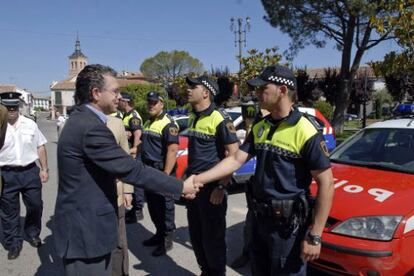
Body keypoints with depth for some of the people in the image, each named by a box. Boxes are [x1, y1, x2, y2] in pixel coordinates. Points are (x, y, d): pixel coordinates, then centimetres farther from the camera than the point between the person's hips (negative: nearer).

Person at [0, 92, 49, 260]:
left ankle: (33, 234, 36)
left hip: (31, 172, 2)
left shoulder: (30, 124, 4)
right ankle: (13, 244, 25)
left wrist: (44, 169, 5)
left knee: (35, 206, 12)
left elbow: (40, 147, 9)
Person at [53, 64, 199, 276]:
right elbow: (132, 170, -25)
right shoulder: (91, 127, -25)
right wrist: (181, 187, -18)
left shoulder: (80, 120, 8)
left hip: (83, 222, 10)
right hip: (85, 229, -10)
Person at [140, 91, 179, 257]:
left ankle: (167, 240, 15)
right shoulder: (147, 123, 15)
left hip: (161, 172, -9)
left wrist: (166, 175, -26)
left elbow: (173, 150, -22)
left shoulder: (168, 124, -14)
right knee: (152, 207, 18)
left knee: (165, 208, 2)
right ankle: (159, 234, 34)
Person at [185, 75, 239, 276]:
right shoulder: (193, 118, 11)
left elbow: (233, 154, -17)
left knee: (213, 237, 5)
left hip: (211, 187, -8)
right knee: (196, 235, 17)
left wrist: (221, 187, -20)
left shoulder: (220, 119, -14)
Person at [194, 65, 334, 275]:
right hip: (259, 218, 7)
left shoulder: (305, 132, -18)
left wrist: (314, 236, -19)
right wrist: (198, 179, -10)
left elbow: (326, 184, -18)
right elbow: (236, 160, 1)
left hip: (288, 223, -7)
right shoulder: (259, 128, 4)